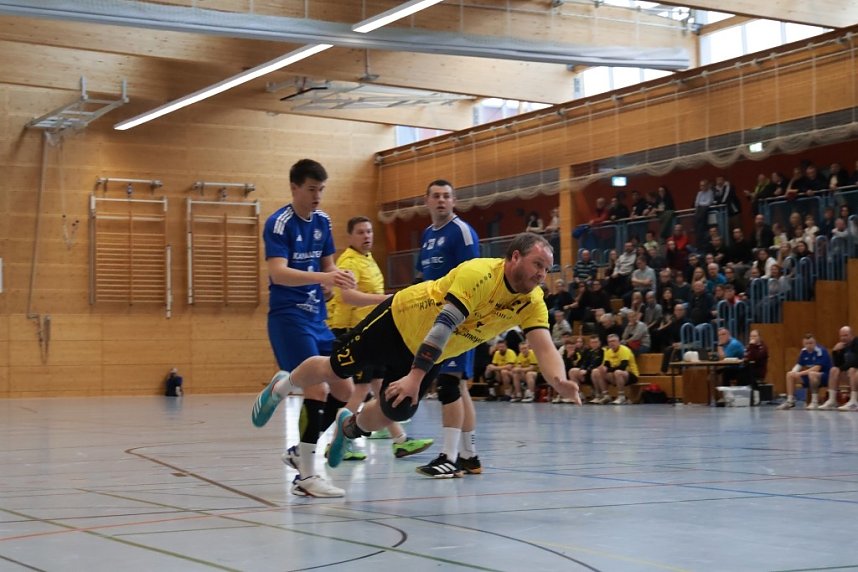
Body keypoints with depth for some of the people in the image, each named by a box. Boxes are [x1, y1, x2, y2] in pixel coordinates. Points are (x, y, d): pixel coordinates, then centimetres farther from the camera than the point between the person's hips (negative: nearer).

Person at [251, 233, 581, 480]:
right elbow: (443, 325, -39)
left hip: (431, 355, 6)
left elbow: (544, 348, -25)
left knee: (395, 412, 9)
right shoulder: (480, 274, -35)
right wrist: (415, 376, -42)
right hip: (399, 321, -6)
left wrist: (559, 381, -46)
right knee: (335, 371, 5)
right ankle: (281, 388, 36)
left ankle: (349, 427, 42)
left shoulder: (532, 302, -17)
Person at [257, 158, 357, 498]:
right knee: (317, 390, -16)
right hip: (289, 317, -8)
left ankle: (303, 450, 22)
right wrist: (321, 277, -40)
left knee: (343, 391, 5)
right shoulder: (279, 223, -13)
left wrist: (339, 277, -7)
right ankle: (305, 476, -9)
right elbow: (279, 272, -26)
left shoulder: (322, 222, 10)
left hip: (317, 318, 8)